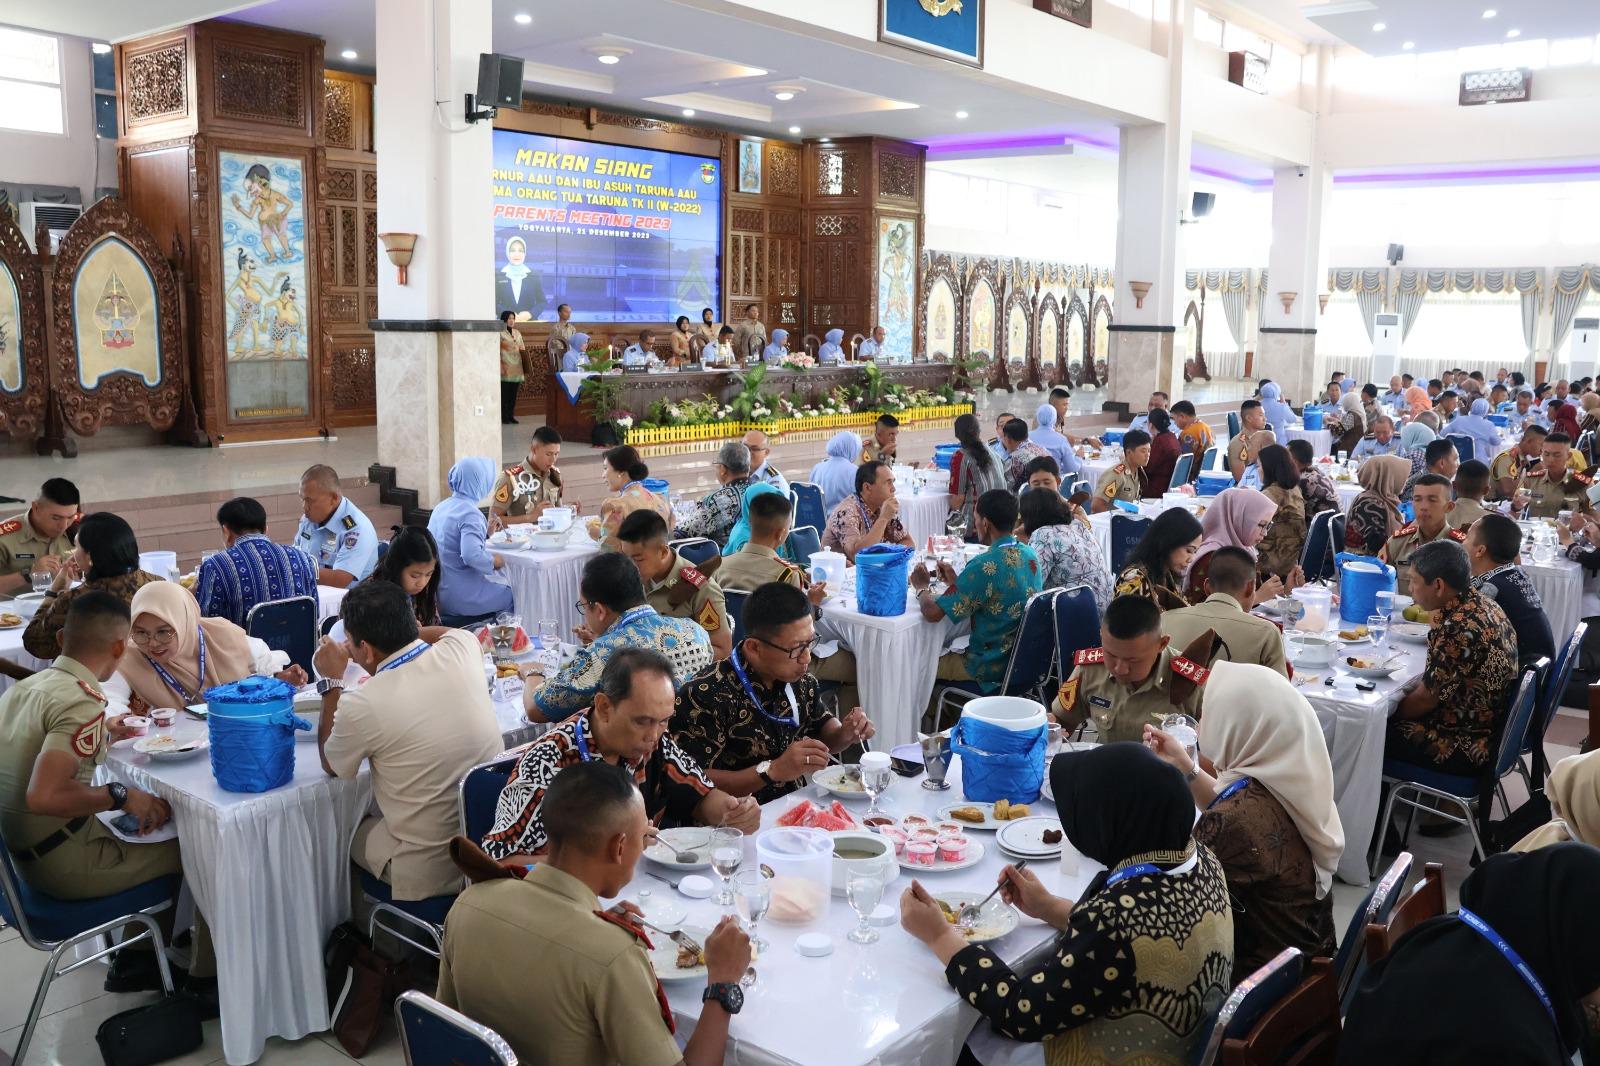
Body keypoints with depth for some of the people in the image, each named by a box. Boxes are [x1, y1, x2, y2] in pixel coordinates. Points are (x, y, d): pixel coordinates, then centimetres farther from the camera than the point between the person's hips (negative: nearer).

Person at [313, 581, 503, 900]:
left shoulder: (360, 705, -22)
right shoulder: (461, 648, -11)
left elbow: (330, 765, 3)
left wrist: (332, 682, 8)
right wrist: (396, 632, 24)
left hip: (430, 874, -4)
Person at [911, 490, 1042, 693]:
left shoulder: (985, 566, -27)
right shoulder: (1029, 555, -1)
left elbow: (933, 612, -23)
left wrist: (921, 587, -3)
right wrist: (957, 581, 10)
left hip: (993, 666, -8)